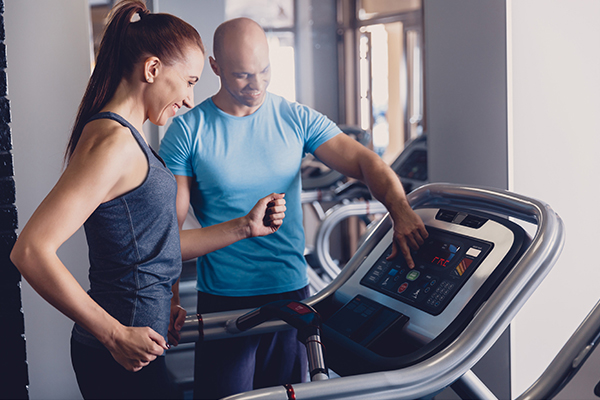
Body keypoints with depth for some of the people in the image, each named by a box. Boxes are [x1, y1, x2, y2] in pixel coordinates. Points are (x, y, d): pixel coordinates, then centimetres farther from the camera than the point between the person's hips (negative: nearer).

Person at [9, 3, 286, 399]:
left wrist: (245, 227, 12)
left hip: (132, 347, 9)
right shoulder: (113, 140, -19)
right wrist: (116, 335, -22)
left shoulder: (130, 139, 13)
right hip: (123, 360, -9)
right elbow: (31, 251, -26)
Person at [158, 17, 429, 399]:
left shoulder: (297, 120, 1)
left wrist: (400, 209, -26)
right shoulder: (187, 131, -5)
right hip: (222, 300, -2)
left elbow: (364, 160, -7)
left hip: (292, 292, 3)